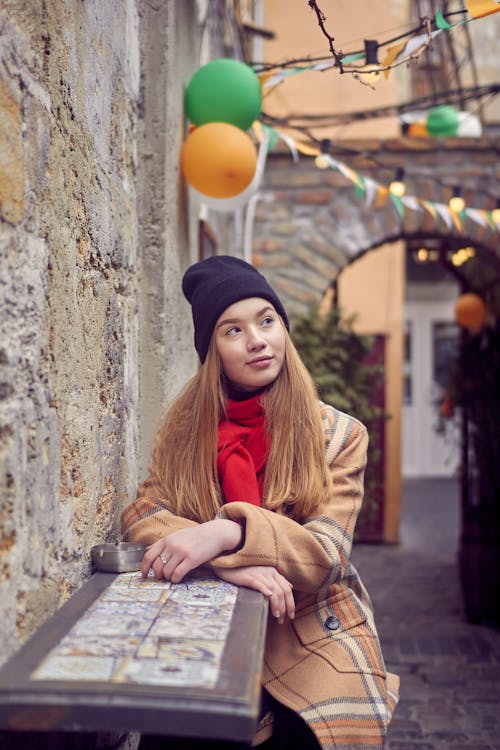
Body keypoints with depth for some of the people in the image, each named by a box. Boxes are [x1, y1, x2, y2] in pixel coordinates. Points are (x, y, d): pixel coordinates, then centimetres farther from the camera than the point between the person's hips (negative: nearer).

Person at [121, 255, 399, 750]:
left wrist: (229, 533, -31)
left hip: (316, 649, -1)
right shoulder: (184, 429, 4)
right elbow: (140, 515, -7)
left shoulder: (340, 435, -3)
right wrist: (227, 563, -25)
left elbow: (327, 555, -12)